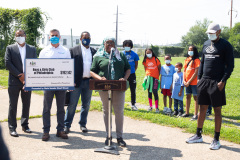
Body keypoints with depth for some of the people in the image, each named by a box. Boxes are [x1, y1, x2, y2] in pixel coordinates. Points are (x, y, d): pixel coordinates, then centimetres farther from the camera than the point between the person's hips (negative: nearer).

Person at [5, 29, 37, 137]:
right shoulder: (10, 48, 4)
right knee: (13, 105, 0)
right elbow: (7, 63, -5)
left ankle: (25, 125, 21)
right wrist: (19, 75, -13)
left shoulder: (32, 49, 11)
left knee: (26, 104, 9)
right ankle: (12, 128, 6)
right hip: (14, 81, -2)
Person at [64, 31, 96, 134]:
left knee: (86, 105, 9)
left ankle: (83, 124, 21)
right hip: (77, 81, -3)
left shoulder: (94, 52, 13)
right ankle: (67, 125, 6)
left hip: (89, 82, 4)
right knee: (72, 104, -2)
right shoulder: (73, 51, 2)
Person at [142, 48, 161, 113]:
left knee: (155, 92, -7)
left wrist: (157, 75, 4)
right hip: (148, 77, 4)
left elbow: (159, 68, 3)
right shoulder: (145, 61, 4)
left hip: (155, 78, -3)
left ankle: (157, 107, 0)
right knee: (149, 92, 10)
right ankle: (150, 106, 22)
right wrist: (147, 74, 6)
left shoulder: (156, 60, -4)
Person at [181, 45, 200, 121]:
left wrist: (189, 81, -15)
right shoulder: (187, 59, 12)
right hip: (187, 82, 7)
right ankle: (187, 113, 25)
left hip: (194, 82, -7)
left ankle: (195, 115, 1)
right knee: (188, 96, 14)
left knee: (195, 97, -2)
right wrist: (184, 80, 1)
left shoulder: (196, 60, -9)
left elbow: (196, 72, -14)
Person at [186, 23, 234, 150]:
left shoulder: (225, 45, -4)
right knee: (202, 109, 11)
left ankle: (216, 140, 10)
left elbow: (230, 65, -6)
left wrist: (223, 81, -14)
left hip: (217, 83, -6)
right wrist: (199, 78, 11)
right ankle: (198, 135, 22)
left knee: (217, 110, 1)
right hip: (204, 81, 6)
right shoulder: (206, 44, 14)